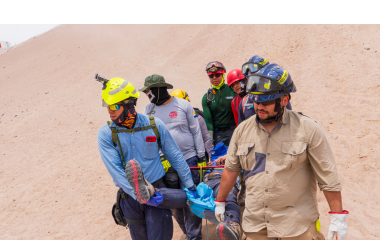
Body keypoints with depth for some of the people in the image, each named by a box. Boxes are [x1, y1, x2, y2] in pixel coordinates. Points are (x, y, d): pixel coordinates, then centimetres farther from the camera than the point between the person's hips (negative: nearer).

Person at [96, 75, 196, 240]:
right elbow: (115, 169, -14)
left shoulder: (154, 125, -6)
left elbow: (175, 156, 2)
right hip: (130, 198, 2)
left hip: (157, 191, -1)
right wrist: (138, 194, -23)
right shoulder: (105, 134, -7)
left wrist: (190, 185, 5)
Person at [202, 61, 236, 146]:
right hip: (217, 133, 1)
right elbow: (208, 120, 3)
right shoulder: (206, 97, 8)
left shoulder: (233, 90, 3)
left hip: (234, 130, -1)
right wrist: (209, 141, -5)